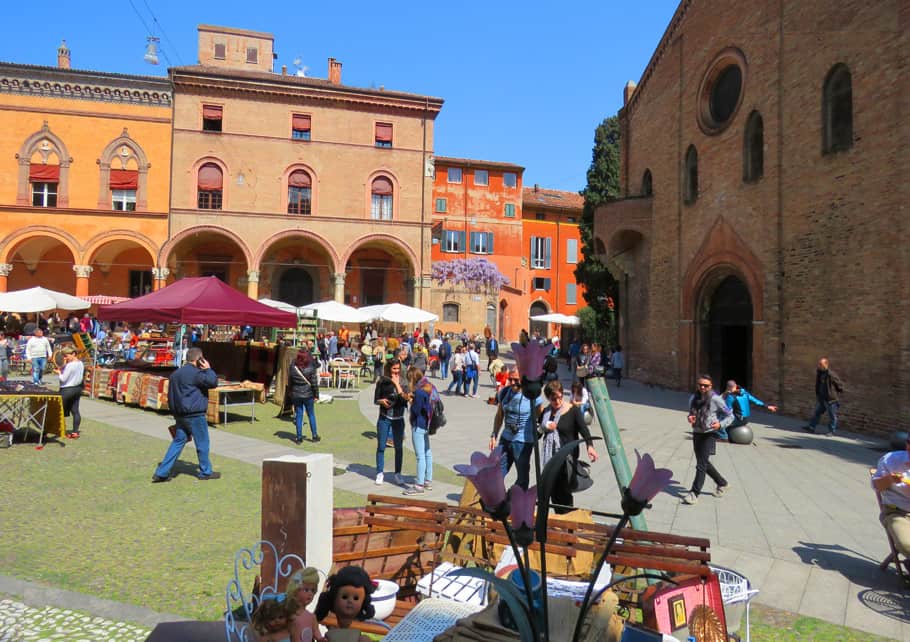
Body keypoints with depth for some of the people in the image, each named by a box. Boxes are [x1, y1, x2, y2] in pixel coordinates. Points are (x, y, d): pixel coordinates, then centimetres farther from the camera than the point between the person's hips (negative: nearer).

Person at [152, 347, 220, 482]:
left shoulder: (175, 373, 13)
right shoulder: (195, 373, -16)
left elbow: (170, 396, 17)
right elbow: (213, 382, -20)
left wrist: (175, 413, 23)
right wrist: (208, 369, -6)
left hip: (180, 415, 8)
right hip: (195, 415, -8)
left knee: (178, 442, 12)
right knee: (202, 444, 6)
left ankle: (161, 473, 9)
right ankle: (205, 472, 18)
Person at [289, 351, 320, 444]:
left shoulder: (293, 368, -7)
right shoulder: (311, 369, -14)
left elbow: (290, 381, 2)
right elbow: (314, 383, -9)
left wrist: (291, 393, 14)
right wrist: (316, 395, 0)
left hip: (296, 395, 2)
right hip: (308, 395, -1)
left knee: (298, 415, 9)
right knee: (311, 415, 11)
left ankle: (299, 437, 11)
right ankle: (314, 436, 18)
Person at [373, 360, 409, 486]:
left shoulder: (403, 382, -2)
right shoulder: (382, 382, -2)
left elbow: (405, 398, -17)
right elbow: (375, 400, 4)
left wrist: (397, 384, -17)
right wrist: (381, 401, -17)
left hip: (398, 419, 0)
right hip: (384, 418, 0)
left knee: (399, 447, 7)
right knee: (381, 446, 4)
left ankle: (398, 474, 19)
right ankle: (380, 473, 18)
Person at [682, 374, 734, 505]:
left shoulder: (715, 399, -11)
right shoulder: (693, 398, 5)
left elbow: (730, 416, -5)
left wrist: (720, 424, -23)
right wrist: (690, 417, -4)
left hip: (709, 434, -6)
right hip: (697, 434, 6)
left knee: (701, 464, -11)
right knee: (704, 463, 17)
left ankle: (695, 493, -6)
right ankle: (722, 483, 39)